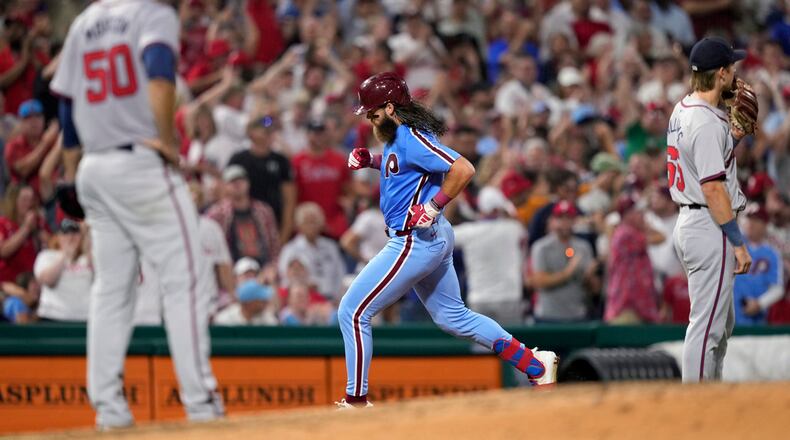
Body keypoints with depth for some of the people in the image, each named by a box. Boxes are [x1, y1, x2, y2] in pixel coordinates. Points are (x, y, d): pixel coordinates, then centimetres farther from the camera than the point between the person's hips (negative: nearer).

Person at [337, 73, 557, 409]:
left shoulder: (411, 138, -18)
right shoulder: (396, 136, 11)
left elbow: (463, 169, -27)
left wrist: (432, 207, -26)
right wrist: (371, 160, 15)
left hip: (414, 240, -11)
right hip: (433, 239, 11)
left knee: (352, 312, -5)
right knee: (453, 317, 18)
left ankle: (356, 401, 0)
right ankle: (536, 365, 16)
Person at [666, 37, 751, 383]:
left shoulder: (682, 111, 12)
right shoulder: (707, 122, -19)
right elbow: (712, 187, -22)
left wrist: (734, 137, 15)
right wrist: (738, 243, -20)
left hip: (688, 222, 11)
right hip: (709, 228, -11)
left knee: (721, 324, 18)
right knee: (707, 326, -7)